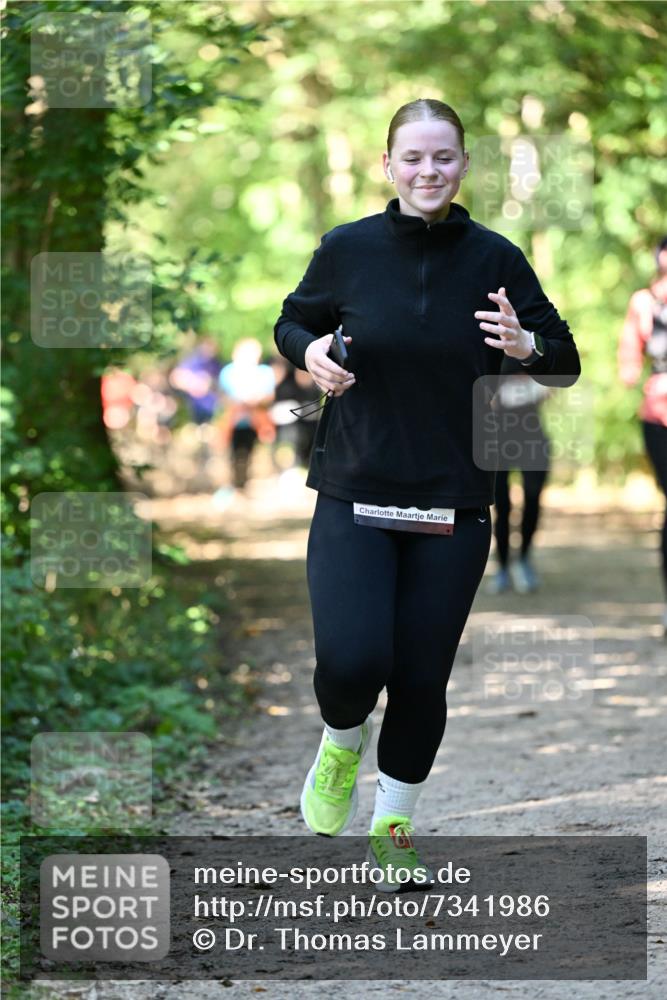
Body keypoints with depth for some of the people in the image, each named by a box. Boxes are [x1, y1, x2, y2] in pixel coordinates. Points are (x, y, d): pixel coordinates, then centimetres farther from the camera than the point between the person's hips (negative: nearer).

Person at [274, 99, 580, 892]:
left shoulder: (494, 258, -2)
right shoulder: (348, 248, -3)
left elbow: (566, 360, 5)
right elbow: (292, 321, 14)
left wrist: (526, 345, -18)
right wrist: (310, 352, -9)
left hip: (454, 506, 1)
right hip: (354, 497, -1)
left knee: (422, 678, 5)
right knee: (352, 662, -17)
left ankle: (393, 828, 29)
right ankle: (341, 746, 20)